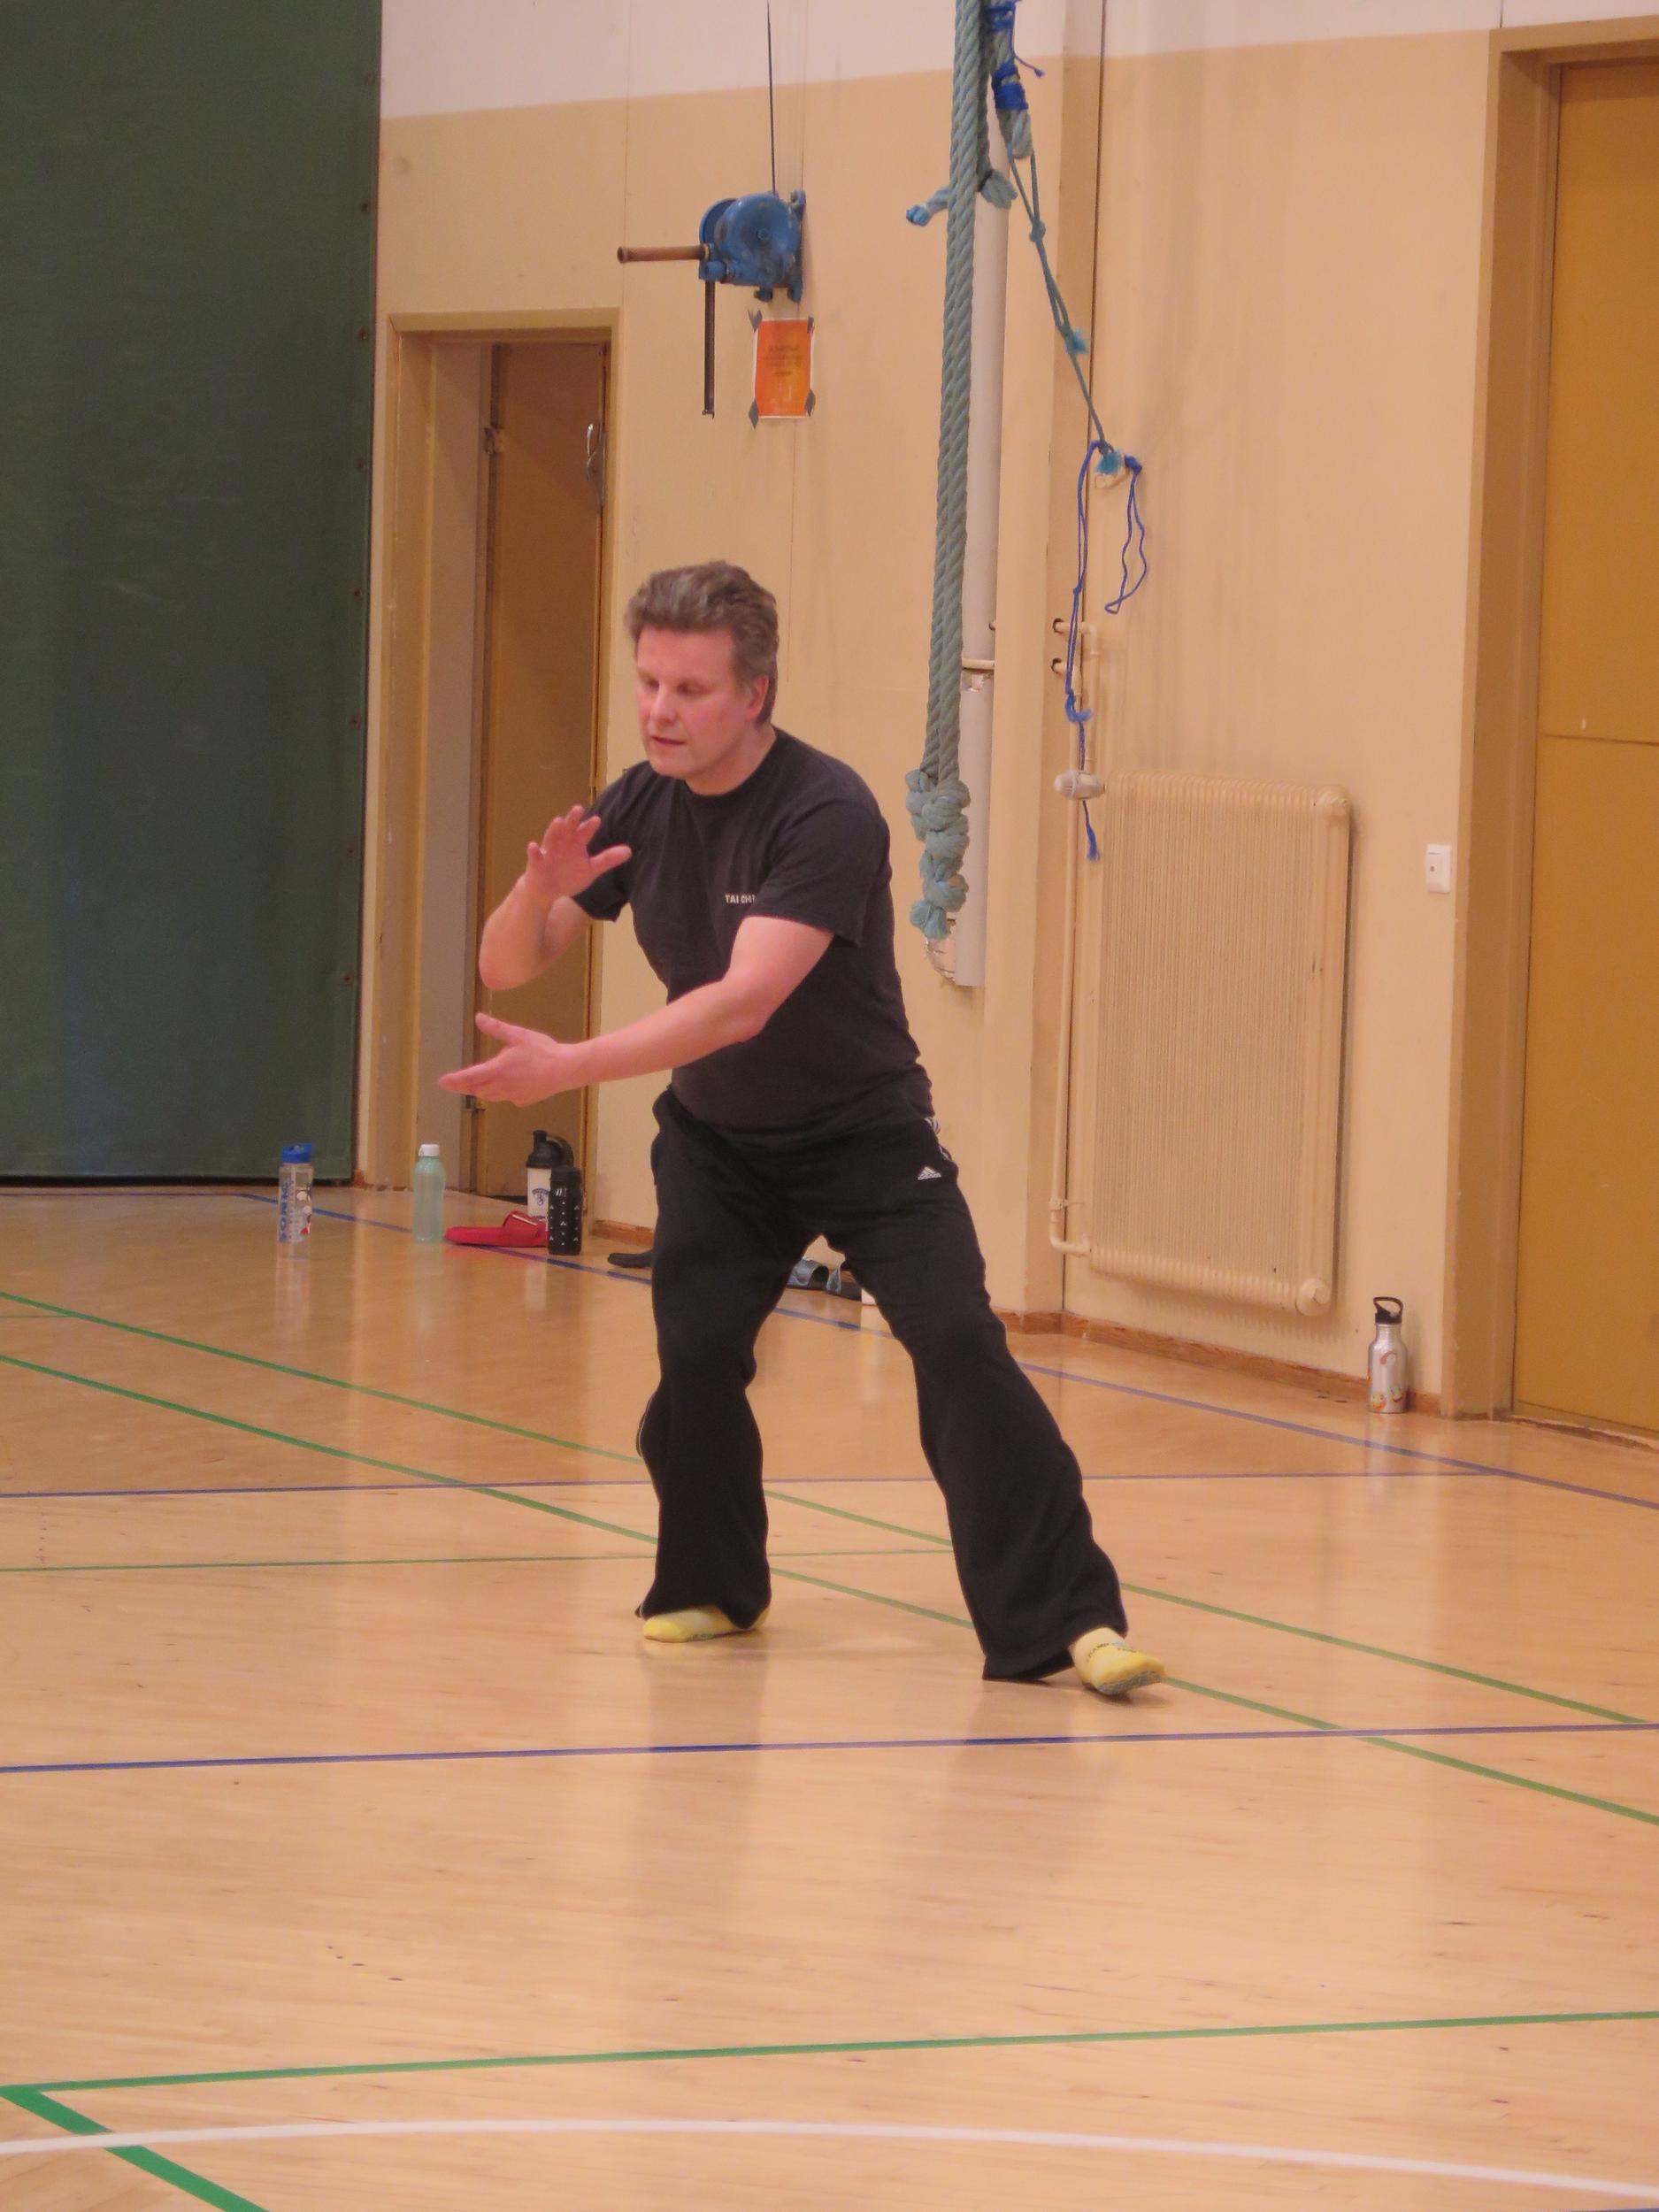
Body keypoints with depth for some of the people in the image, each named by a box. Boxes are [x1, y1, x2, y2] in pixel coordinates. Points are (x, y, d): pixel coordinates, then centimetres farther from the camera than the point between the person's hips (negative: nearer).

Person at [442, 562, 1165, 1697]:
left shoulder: (827, 814, -26)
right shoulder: (640, 805, -6)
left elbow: (744, 1002, -36)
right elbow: (507, 967, -5)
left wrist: (567, 1066, -42)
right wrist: (540, 890, -28)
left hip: (863, 1133, -4)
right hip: (715, 1137, 5)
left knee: (958, 1343, -19)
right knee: (694, 1355, -12)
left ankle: (1064, 1618, -16)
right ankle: (713, 1587, 14)